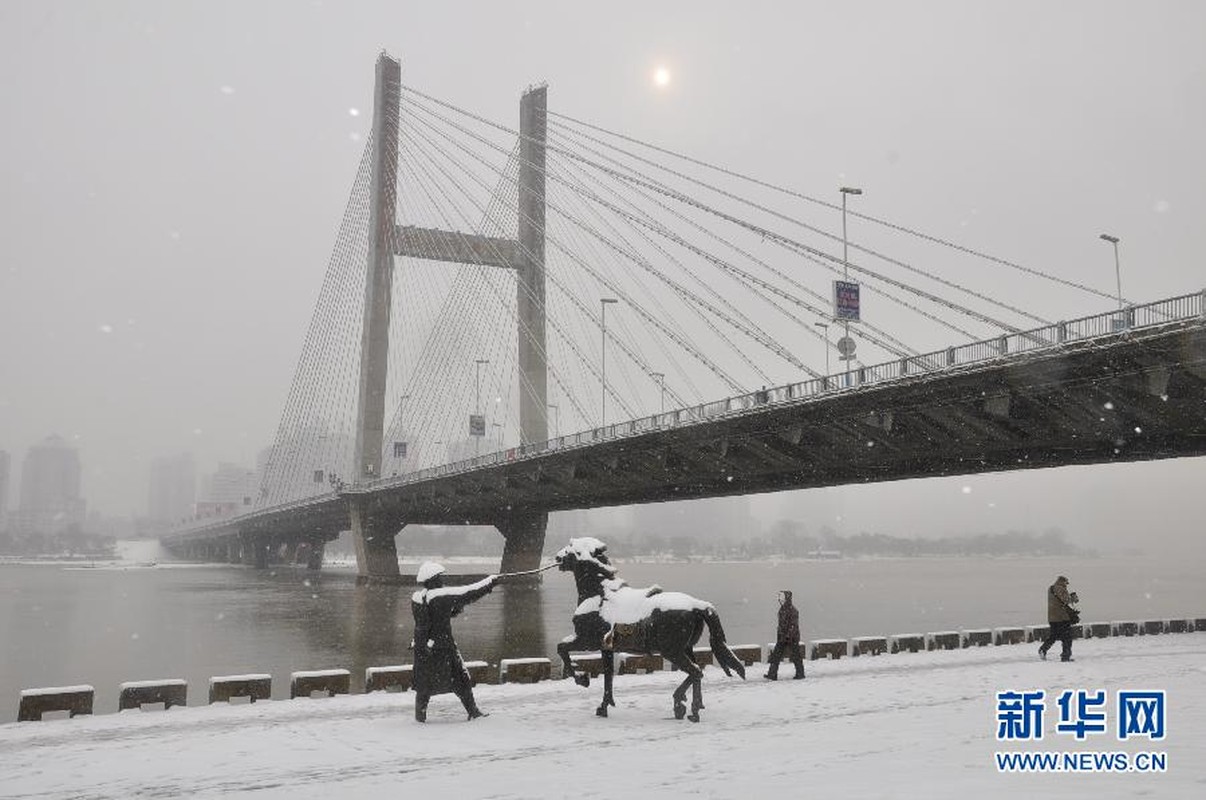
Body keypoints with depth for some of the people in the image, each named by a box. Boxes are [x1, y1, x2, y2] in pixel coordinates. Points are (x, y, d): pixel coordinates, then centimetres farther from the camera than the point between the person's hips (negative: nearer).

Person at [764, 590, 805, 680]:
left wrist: (788, 636, -25)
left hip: (792, 638, -8)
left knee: (795, 656, 3)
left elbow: (794, 625, -19)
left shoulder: (792, 610, -15)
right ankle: (772, 674, 0)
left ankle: (800, 673, 19)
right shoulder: (782, 609, 11)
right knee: (776, 654, 0)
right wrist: (779, 635, 21)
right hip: (782, 637, 8)